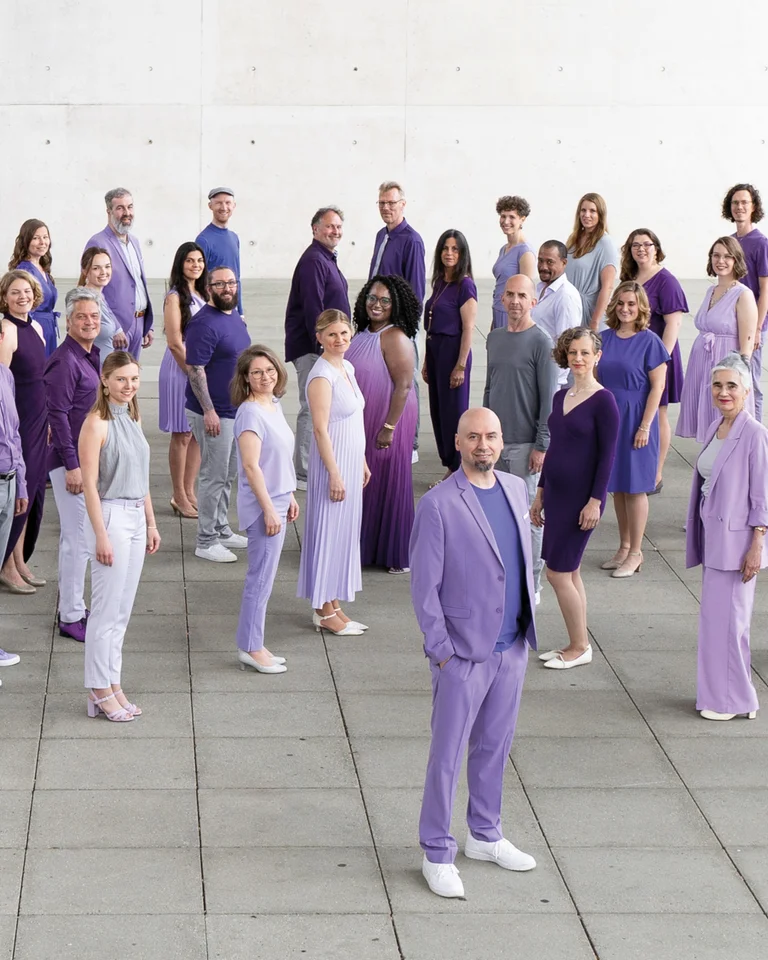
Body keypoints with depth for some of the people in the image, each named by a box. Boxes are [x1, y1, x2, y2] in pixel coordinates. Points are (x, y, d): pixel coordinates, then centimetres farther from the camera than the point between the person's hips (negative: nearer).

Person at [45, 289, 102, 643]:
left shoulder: (92, 355, 11)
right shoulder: (64, 361, -17)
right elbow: (57, 414, -20)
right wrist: (72, 465, -22)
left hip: (90, 459, 9)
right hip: (71, 460, -9)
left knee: (76, 538, 17)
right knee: (78, 540, -5)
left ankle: (73, 608, 27)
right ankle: (71, 618, 3)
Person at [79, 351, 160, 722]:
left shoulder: (133, 419, 11)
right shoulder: (97, 424, -13)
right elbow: (90, 484, -15)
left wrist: (150, 523, 16)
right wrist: (101, 535, -18)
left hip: (135, 517, 8)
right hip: (110, 515, -8)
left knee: (123, 609, 11)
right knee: (107, 608, -2)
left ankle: (112, 683, 18)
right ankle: (100, 689, 6)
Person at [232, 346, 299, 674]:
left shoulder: (274, 405, 10)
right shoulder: (250, 412, -18)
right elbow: (251, 465, -21)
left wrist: (289, 497, 21)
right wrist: (269, 508, -21)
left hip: (277, 501, 9)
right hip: (262, 505, -9)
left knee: (262, 577, 14)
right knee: (261, 577, -2)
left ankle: (252, 646, 21)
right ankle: (251, 648, 7)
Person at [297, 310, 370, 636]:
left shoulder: (347, 368, 9)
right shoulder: (322, 376, -18)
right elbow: (320, 429, -20)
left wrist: (362, 462, 20)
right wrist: (334, 474, -21)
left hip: (350, 461, 9)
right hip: (332, 462, -9)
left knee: (344, 532, 14)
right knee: (328, 532, 0)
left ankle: (333, 606, 23)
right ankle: (325, 612, 8)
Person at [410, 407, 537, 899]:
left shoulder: (516, 489, 6)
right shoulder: (438, 505, -14)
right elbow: (424, 586, -12)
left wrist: (528, 627, 11)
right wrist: (442, 651, -12)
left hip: (512, 647, 6)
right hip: (463, 653, -6)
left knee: (495, 746, 17)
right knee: (448, 755, 1)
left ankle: (485, 835, 33)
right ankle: (437, 854, 12)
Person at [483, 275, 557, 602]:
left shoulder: (540, 342, -9)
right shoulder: (494, 338, 11)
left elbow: (548, 398, -10)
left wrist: (542, 446, -13)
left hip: (525, 443, -6)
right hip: (496, 440, 6)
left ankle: (531, 585, 8)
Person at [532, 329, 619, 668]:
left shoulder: (603, 401, -13)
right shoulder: (560, 397, 9)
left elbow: (607, 455, -14)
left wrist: (595, 502, -16)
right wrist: (540, 493, 17)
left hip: (582, 497, -7)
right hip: (556, 494, 8)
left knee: (558, 573, -5)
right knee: (570, 572, 12)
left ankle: (580, 647, 7)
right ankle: (578, 645, 21)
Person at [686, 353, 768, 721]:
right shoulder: (715, 428, 9)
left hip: (736, 540, -8)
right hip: (712, 538, 8)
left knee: (725, 618, -4)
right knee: (716, 617, 12)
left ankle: (731, 699, 7)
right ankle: (720, 694, 21)